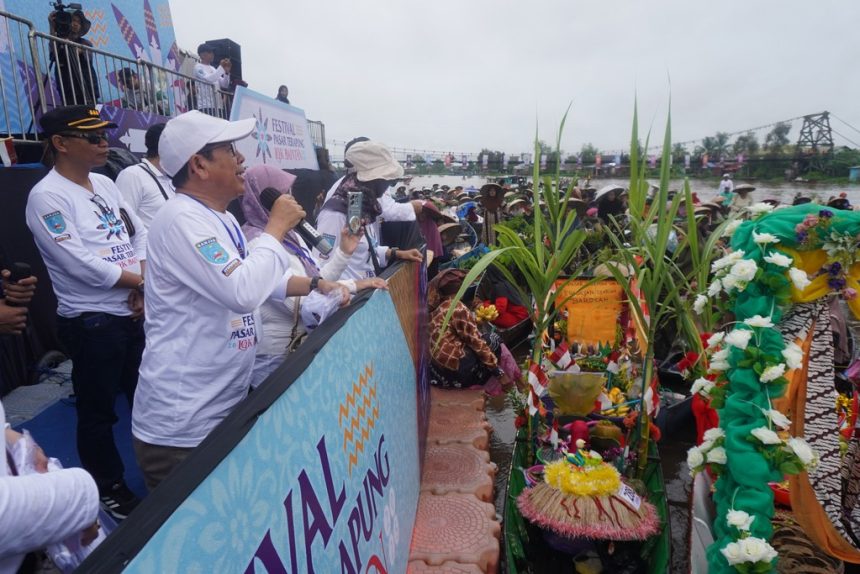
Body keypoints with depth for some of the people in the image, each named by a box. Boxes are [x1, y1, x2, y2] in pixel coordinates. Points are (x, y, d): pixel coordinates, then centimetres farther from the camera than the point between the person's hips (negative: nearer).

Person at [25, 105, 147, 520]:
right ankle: (109, 488, 31)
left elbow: (139, 234, 6)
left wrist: (144, 289, -8)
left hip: (135, 312, 7)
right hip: (91, 323, -7)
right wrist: (140, 280, -10)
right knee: (98, 412, 11)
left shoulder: (105, 185, 8)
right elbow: (81, 264, -21)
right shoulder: (47, 197, -14)